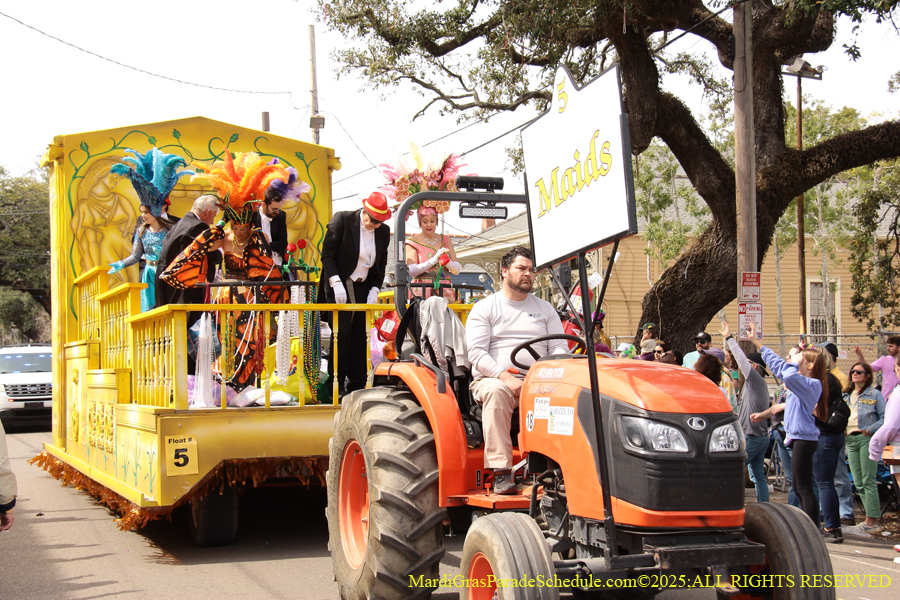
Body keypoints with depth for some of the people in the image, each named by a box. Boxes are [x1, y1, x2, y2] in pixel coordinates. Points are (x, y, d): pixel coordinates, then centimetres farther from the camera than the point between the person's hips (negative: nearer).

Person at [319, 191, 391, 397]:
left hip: (364, 288, 4)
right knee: (342, 333, -10)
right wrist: (335, 283, -16)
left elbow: (381, 264, 12)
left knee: (360, 337, 1)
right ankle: (337, 385, -1)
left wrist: (375, 290, 0)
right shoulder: (342, 220, -9)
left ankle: (357, 386, 8)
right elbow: (327, 254, -7)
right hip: (340, 286, -4)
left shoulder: (383, 231, 3)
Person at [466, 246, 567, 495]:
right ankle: (501, 472, -37)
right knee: (496, 391, -38)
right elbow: (477, 353, -3)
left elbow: (560, 349, 12)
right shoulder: (484, 308, 10)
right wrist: (507, 377, -19)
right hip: (493, 378, -2)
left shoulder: (545, 309, 21)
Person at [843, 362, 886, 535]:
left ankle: (872, 520, -8)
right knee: (858, 482, 6)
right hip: (850, 439, 6)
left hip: (867, 438, -6)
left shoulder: (875, 394, 1)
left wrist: (870, 430, -15)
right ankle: (875, 510, 16)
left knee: (868, 480, -9)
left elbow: (885, 418, -5)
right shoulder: (845, 395, 16)